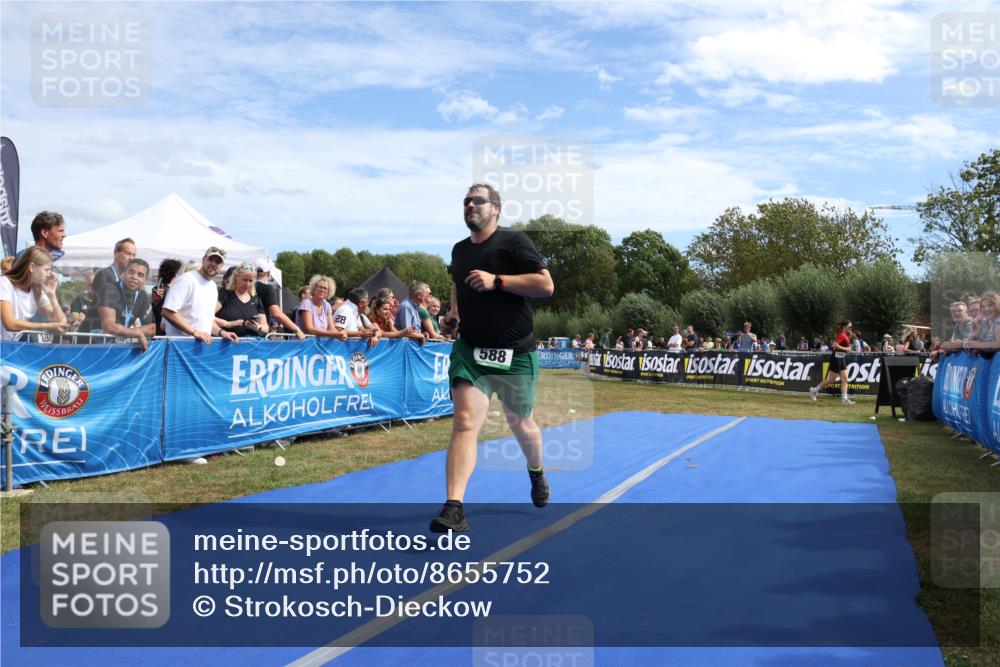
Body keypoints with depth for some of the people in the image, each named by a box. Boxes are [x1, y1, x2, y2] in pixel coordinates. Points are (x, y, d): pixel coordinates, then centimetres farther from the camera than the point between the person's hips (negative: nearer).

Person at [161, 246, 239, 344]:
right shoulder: (187, 280, -8)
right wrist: (195, 332, -21)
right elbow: (168, 312, -17)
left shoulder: (213, 287, 17)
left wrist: (221, 332, 5)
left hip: (202, 343, 7)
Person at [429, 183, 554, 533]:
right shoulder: (459, 250, 11)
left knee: (521, 425, 15)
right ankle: (454, 508, -21)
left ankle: (536, 473, 47)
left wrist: (496, 281, -22)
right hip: (470, 350, 3)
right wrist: (454, 308, 12)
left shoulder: (514, 241, -8)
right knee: (465, 422, -16)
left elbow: (546, 284, -16)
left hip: (515, 355, -3)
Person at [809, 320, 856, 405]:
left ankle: (844, 398, 0)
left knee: (844, 379, 2)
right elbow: (834, 345, -26)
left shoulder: (845, 335, 13)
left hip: (842, 359, 9)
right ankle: (814, 390, 11)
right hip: (837, 358, -9)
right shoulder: (841, 335, -15)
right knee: (831, 379, -2)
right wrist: (845, 349, -20)